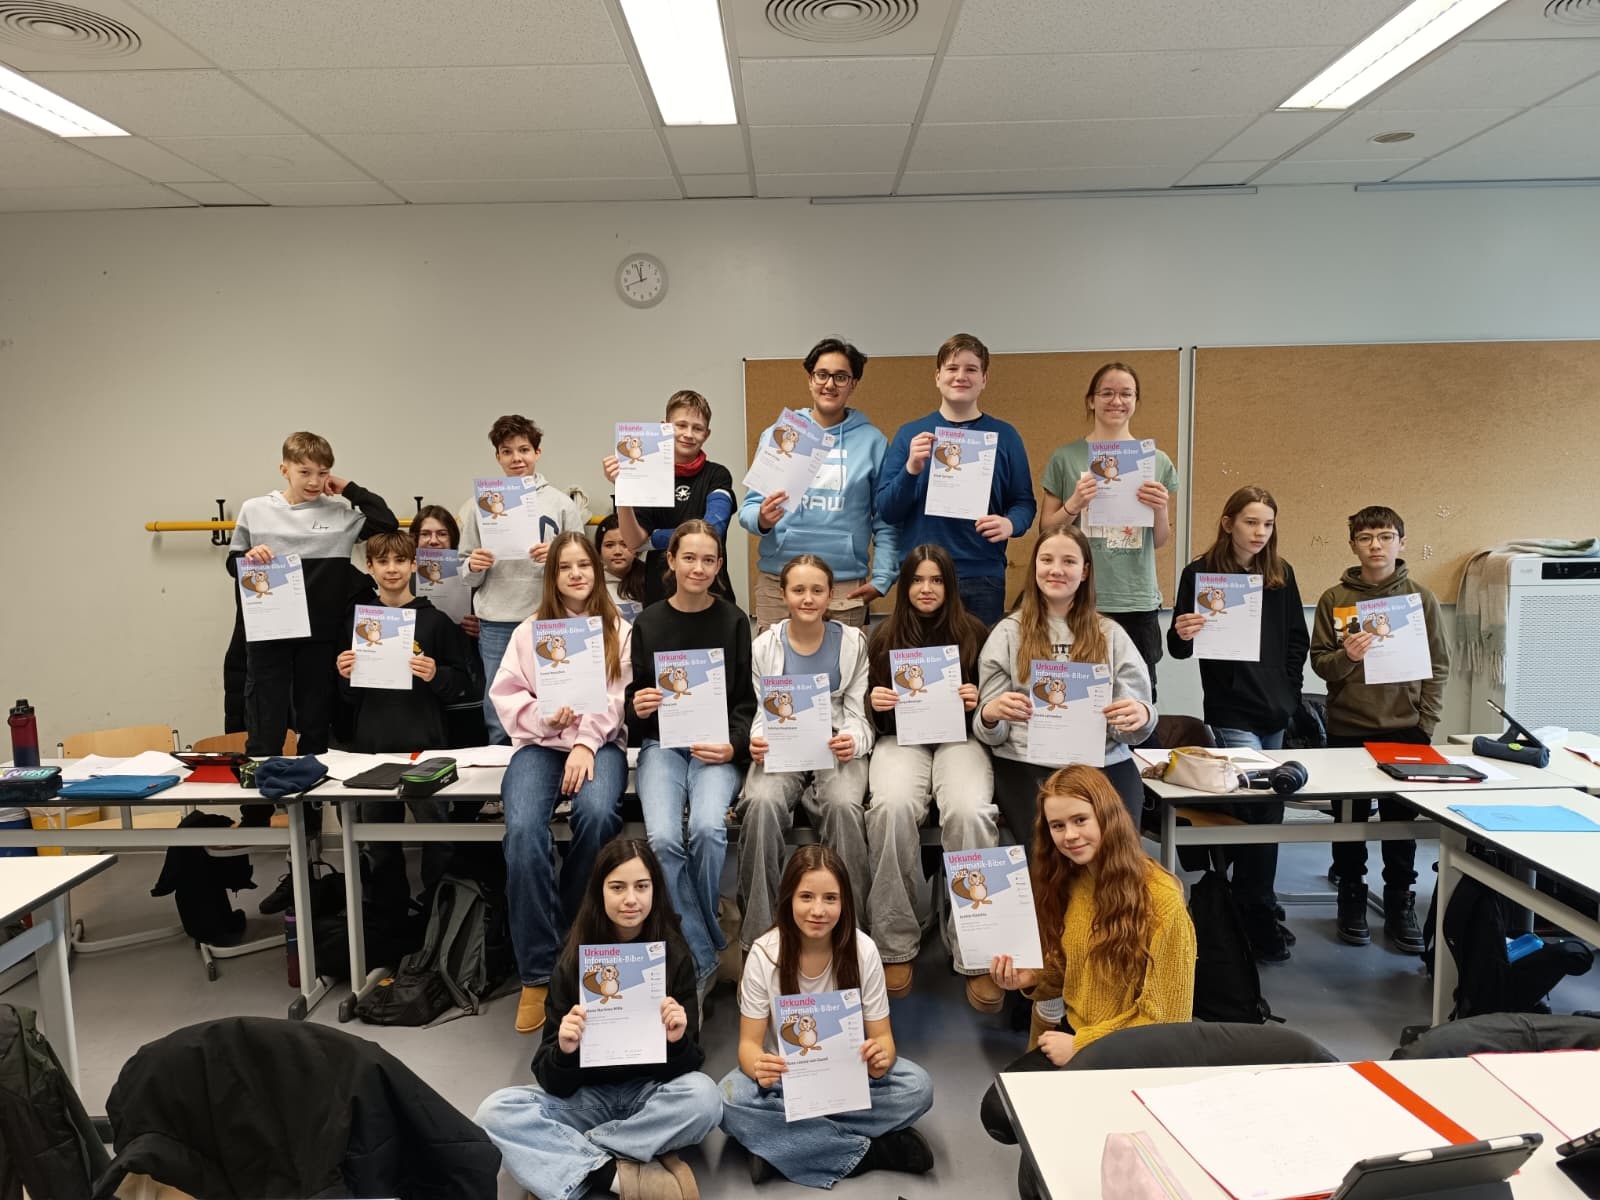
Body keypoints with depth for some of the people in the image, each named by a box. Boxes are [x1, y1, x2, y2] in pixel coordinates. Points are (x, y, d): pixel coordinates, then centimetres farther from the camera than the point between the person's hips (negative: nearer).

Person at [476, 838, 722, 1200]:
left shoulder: (675, 956, -8)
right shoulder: (574, 960, -8)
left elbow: (690, 1064, -9)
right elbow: (552, 1082, -9)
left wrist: (677, 1042, -32)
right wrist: (564, 1051, -32)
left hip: (650, 1094, 0)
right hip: (586, 1096, 1)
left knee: (703, 1095, -32)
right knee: (495, 1111, -23)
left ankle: (570, 1161, -19)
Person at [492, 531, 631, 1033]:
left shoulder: (619, 630, 13)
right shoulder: (529, 631, 18)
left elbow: (618, 697, 1)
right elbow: (505, 695, 9)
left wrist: (586, 741, -15)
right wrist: (544, 717, -11)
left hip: (601, 742, -1)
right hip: (539, 743, 1)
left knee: (597, 814, -35)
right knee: (523, 829, -30)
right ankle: (537, 973, -21)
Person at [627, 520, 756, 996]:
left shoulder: (734, 622, 5)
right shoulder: (648, 623, 8)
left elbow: (747, 701, 5)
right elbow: (633, 697, 13)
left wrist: (734, 745, -12)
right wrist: (638, 708, -10)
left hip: (718, 747, -1)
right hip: (661, 744, 1)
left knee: (708, 828, -30)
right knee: (662, 838, -26)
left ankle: (702, 938, -4)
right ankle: (701, 958, -11)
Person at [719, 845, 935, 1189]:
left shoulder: (862, 950, -15)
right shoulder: (764, 953, -17)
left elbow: (882, 1035, -9)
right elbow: (749, 1043, -14)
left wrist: (880, 1058, -34)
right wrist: (759, 1067, -39)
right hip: (785, 1074, -1)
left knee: (918, 1087, -26)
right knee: (731, 1102, -32)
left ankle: (784, 1147, -21)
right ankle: (872, 1150, -23)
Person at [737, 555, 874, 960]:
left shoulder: (853, 642, 7)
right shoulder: (764, 646, 8)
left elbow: (858, 713, 4)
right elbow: (756, 711, 6)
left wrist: (852, 740, -18)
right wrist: (756, 742, -17)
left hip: (837, 748, 0)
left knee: (843, 805, -33)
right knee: (762, 804, -32)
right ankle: (759, 931, -20)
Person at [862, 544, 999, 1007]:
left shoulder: (974, 633, 7)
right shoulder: (885, 635, 11)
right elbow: (872, 713, 14)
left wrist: (978, 702, -11)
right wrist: (875, 702, -8)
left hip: (960, 738, 0)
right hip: (900, 738, 1)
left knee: (969, 813, -34)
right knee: (893, 807, -34)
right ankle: (895, 946, -20)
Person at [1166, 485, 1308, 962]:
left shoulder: (1281, 574, 8)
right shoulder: (1201, 573, -5)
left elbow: (1298, 639, 15)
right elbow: (1178, 647, -5)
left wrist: (1289, 688, 5)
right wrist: (1182, 634, -27)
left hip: (1276, 712, 5)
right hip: (1232, 712, -5)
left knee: (1253, 808, 11)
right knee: (1263, 807, -11)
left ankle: (1243, 901, 26)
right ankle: (1261, 919, 0)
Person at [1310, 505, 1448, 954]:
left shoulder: (1421, 598, 1)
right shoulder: (1334, 599, 0)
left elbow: (1439, 666, 2)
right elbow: (1318, 662, 1)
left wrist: (1426, 724, -4)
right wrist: (1346, 656, -20)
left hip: (1405, 730, 0)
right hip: (1347, 729, 0)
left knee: (1401, 821, 6)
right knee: (1350, 820, 8)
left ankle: (1400, 906, 20)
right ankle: (1352, 901, 22)